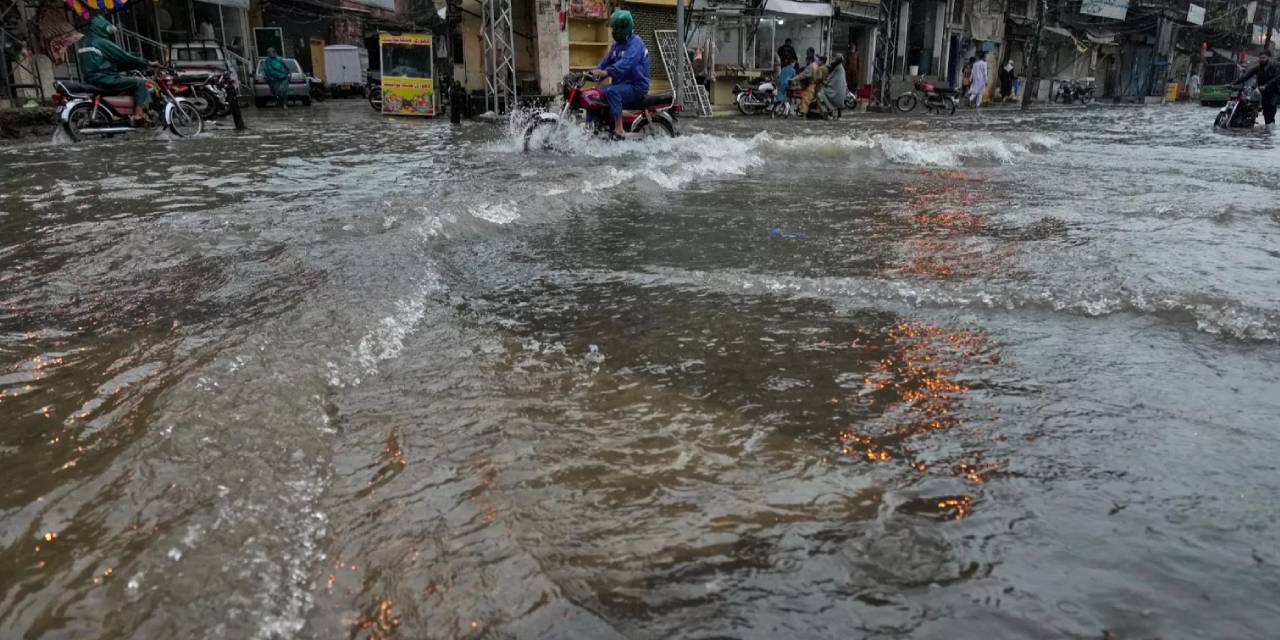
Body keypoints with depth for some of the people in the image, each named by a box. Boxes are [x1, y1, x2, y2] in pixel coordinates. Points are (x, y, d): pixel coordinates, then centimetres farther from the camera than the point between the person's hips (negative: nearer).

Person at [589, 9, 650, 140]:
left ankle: (619, 130, -38)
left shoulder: (635, 43, -14)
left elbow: (626, 63, -31)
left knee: (612, 92, -35)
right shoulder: (617, 44, 16)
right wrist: (593, 72, -7)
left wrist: (606, 72, -45)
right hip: (620, 84, 9)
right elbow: (606, 61, 13)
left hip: (636, 86, -9)